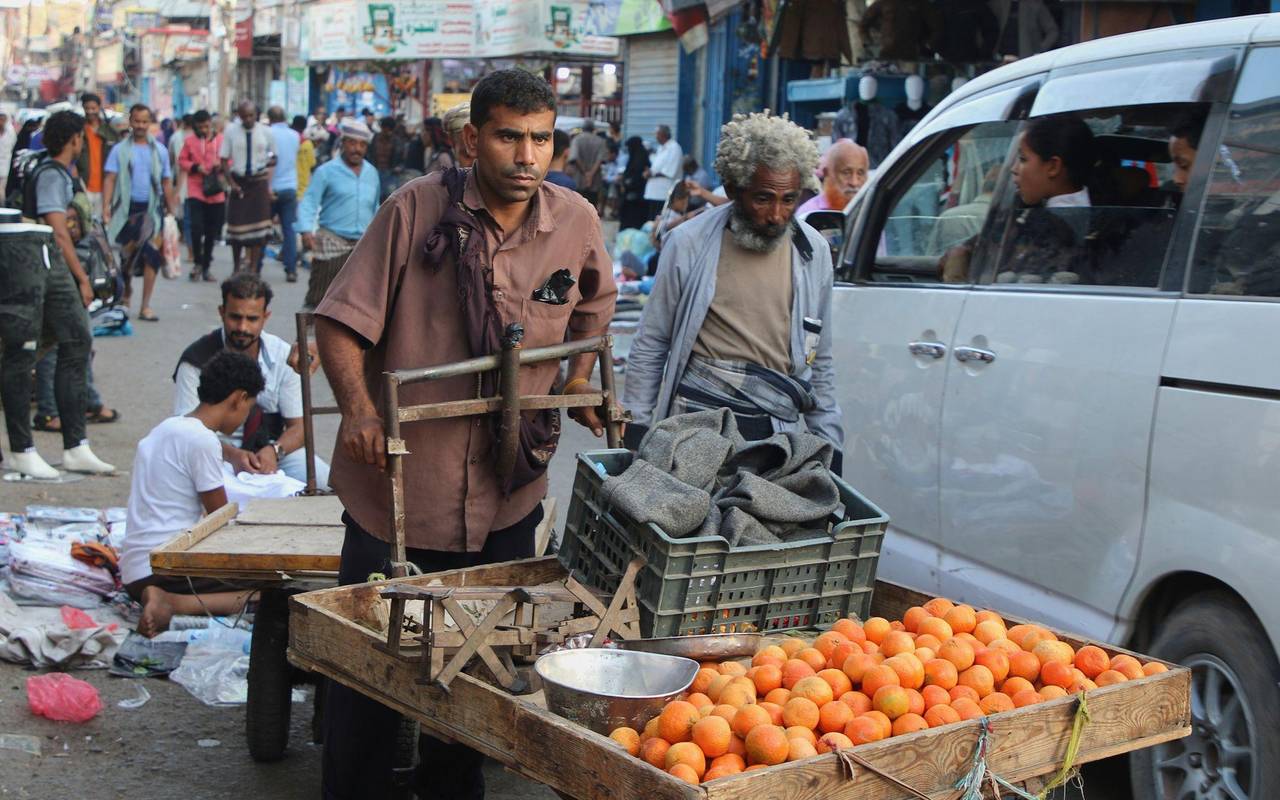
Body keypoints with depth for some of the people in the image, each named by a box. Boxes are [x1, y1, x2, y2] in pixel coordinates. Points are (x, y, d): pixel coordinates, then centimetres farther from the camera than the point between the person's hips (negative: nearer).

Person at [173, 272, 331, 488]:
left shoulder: (283, 355, -1)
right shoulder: (198, 359, -8)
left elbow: (298, 425, 2)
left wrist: (273, 451, -20)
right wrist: (231, 454, -28)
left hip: (270, 451, 2)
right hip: (219, 453, -2)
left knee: (325, 481, -24)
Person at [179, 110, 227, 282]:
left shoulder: (221, 140, 3)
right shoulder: (190, 141, 2)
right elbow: (181, 160, 6)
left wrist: (222, 166, -11)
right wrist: (195, 167, -11)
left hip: (216, 194, 1)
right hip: (196, 191, -1)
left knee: (212, 232, 7)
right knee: (196, 227, -13)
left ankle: (207, 266, 20)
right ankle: (197, 262, 6)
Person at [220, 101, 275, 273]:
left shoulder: (265, 132, -2)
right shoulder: (231, 131, -5)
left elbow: (272, 159, 10)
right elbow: (224, 159, -1)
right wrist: (231, 182, -9)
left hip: (259, 181, 0)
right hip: (238, 182, 0)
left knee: (258, 226, 0)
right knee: (237, 225, 6)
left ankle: (253, 269, 10)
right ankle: (237, 267, 23)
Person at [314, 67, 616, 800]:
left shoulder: (576, 222, 0)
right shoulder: (416, 209, -10)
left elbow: (596, 300, 23)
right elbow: (342, 321, -8)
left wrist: (580, 378, 9)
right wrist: (359, 408, -23)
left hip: (508, 492, 3)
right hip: (400, 482, -3)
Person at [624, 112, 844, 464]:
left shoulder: (814, 252, 5)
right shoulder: (688, 244, -3)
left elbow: (820, 362, 13)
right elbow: (650, 347, 4)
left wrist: (828, 447, 10)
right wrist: (636, 432, 2)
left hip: (780, 431, 2)